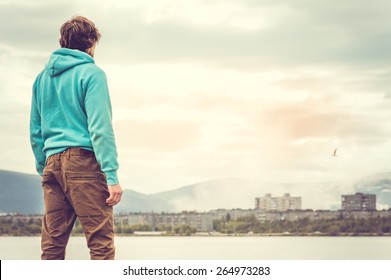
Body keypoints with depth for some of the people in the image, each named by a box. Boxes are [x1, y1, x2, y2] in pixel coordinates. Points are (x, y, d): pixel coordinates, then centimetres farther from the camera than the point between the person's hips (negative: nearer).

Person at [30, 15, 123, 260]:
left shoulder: (43, 77, 17)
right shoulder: (91, 73, -3)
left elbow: (36, 132, 18)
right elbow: (100, 128, -11)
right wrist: (112, 175, -13)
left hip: (52, 162, 7)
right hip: (83, 159, -7)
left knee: (52, 244, 6)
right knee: (101, 241, -9)